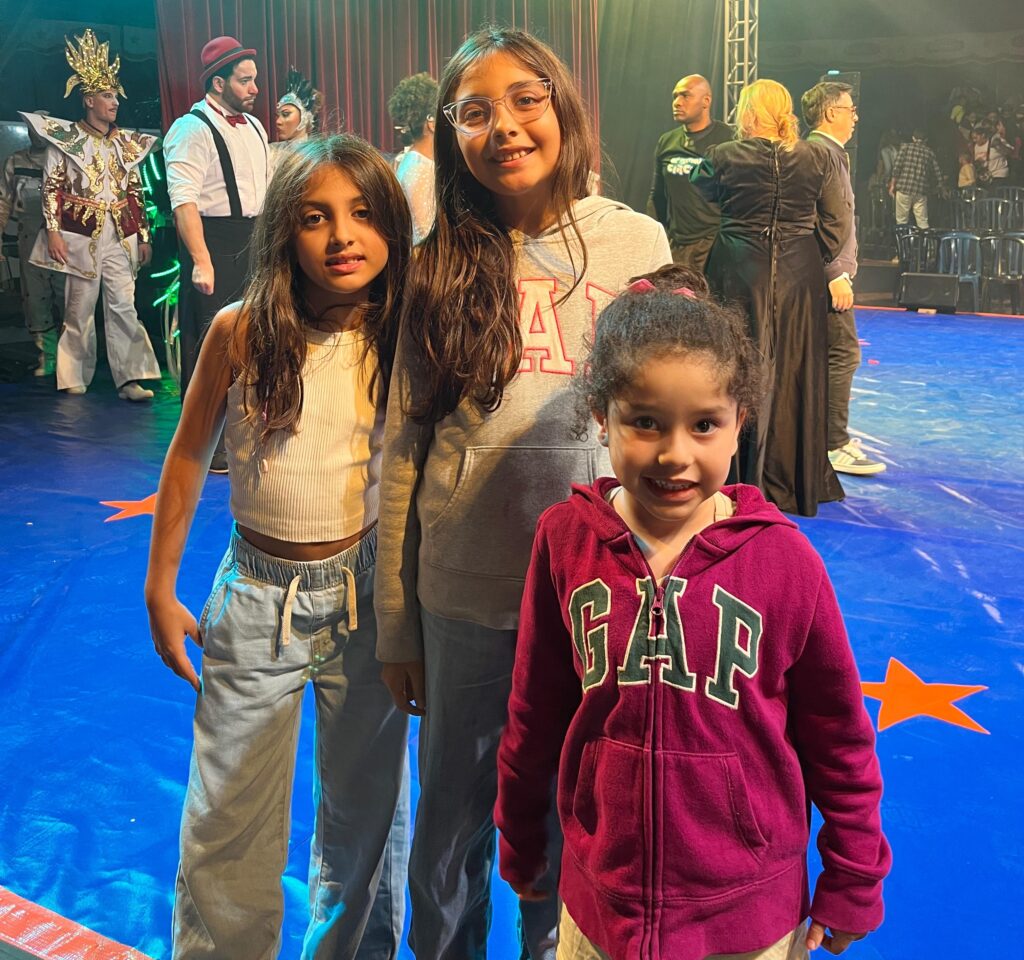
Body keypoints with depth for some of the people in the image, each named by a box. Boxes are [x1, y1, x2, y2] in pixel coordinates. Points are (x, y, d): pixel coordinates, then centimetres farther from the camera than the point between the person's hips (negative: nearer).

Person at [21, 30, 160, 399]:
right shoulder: (64, 138, 2)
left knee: (124, 305, -6)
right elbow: (51, 187, -2)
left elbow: (136, 193, 15)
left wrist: (144, 236, 12)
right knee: (80, 308, 1)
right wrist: (53, 231, -11)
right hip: (81, 234, -3)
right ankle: (75, 378, 12)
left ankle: (131, 379, -9)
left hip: (120, 235, 3)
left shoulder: (127, 142, 13)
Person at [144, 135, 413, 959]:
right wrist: (160, 591, 4)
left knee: (365, 809, 17)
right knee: (228, 831, 8)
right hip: (258, 596, -1)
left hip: (369, 590, 1)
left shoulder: (403, 336, -8)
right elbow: (189, 456, 1)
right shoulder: (241, 332, -11)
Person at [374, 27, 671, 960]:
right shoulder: (441, 263, 0)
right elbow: (402, 448, 1)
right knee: (452, 822, 16)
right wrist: (396, 627, 2)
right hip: (462, 592, 1)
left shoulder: (637, 243, -1)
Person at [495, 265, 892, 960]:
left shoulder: (783, 558, -16)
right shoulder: (565, 539, -11)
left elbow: (840, 740, -4)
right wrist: (520, 840, 13)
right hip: (599, 903, 2)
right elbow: (537, 710, 2)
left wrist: (853, 888, 4)